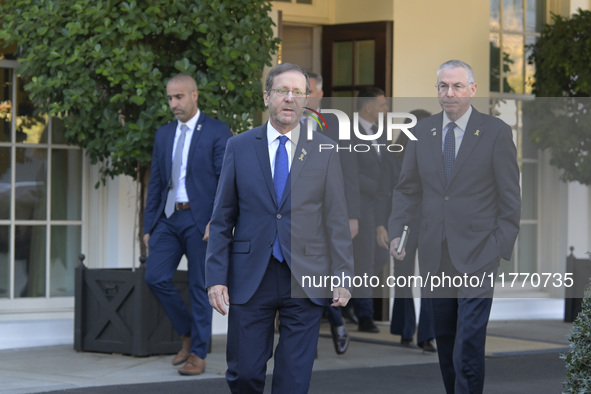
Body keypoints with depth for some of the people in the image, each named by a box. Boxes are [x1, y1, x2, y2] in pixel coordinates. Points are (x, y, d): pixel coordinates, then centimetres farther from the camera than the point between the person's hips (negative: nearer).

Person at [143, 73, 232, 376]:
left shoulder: (217, 133, -3)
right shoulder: (164, 135, 14)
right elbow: (155, 183, 16)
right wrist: (148, 226, 12)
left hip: (200, 219, -5)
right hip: (168, 217, 5)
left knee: (200, 287, -1)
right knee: (155, 277, -4)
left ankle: (198, 354, 8)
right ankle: (187, 332, 15)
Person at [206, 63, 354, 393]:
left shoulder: (325, 151, 4)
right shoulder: (239, 147, 5)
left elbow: (337, 219, 4)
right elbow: (222, 219, 5)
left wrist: (343, 276, -3)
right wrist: (216, 277, -2)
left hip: (305, 280, 0)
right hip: (250, 278, 0)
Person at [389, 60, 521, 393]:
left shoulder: (496, 132, -3)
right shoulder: (422, 132, 9)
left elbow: (510, 197, -2)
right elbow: (408, 189, 14)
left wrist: (502, 247, -7)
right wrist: (397, 231, 2)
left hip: (477, 256, -4)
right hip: (436, 254, 5)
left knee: (468, 348, -12)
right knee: (444, 340, 11)